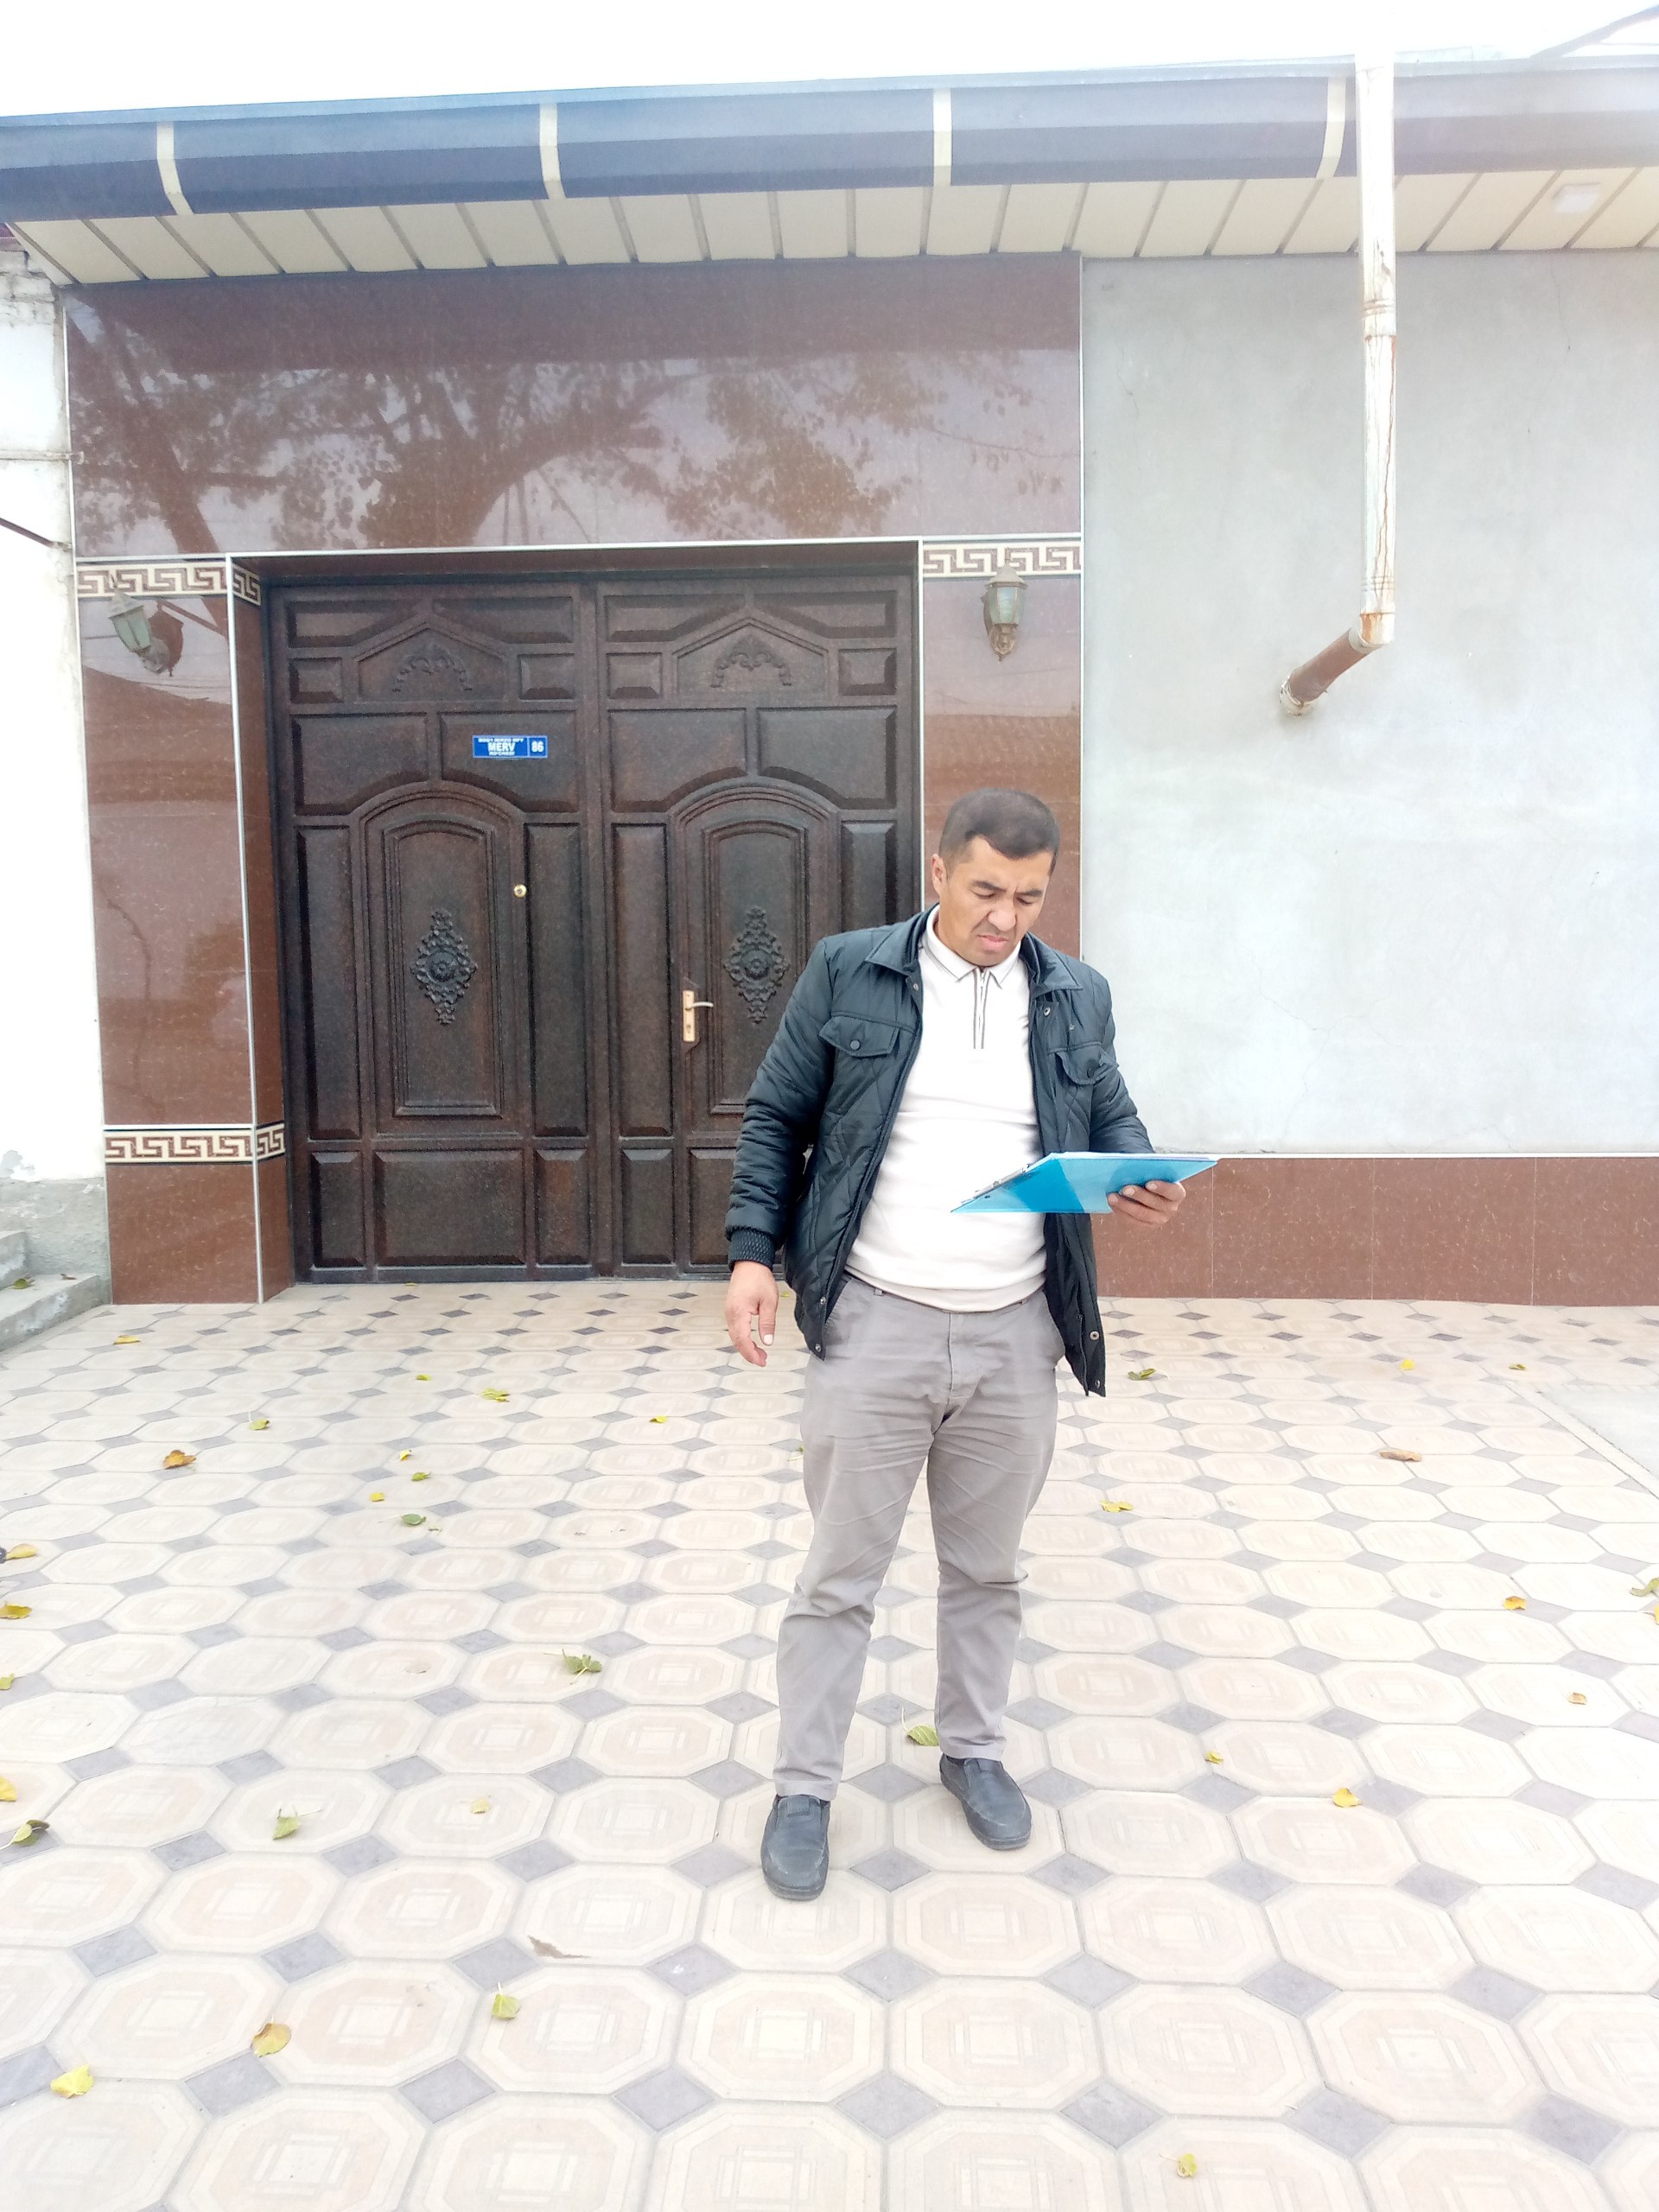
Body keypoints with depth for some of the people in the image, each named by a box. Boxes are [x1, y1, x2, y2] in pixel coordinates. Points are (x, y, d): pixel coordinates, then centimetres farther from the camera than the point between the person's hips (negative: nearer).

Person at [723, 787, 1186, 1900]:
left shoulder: (1078, 996, 6)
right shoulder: (848, 972, -1)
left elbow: (1112, 1119, 14)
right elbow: (776, 1119, 3)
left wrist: (1142, 1179, -9)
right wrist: (753, 1252, -6)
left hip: (1015, 1336, 3)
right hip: (876, 1325, -2)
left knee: (988, 1567, 18)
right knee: (841, 1576, 7)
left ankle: (974, 1749, 40)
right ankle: (804, 1787, 24)